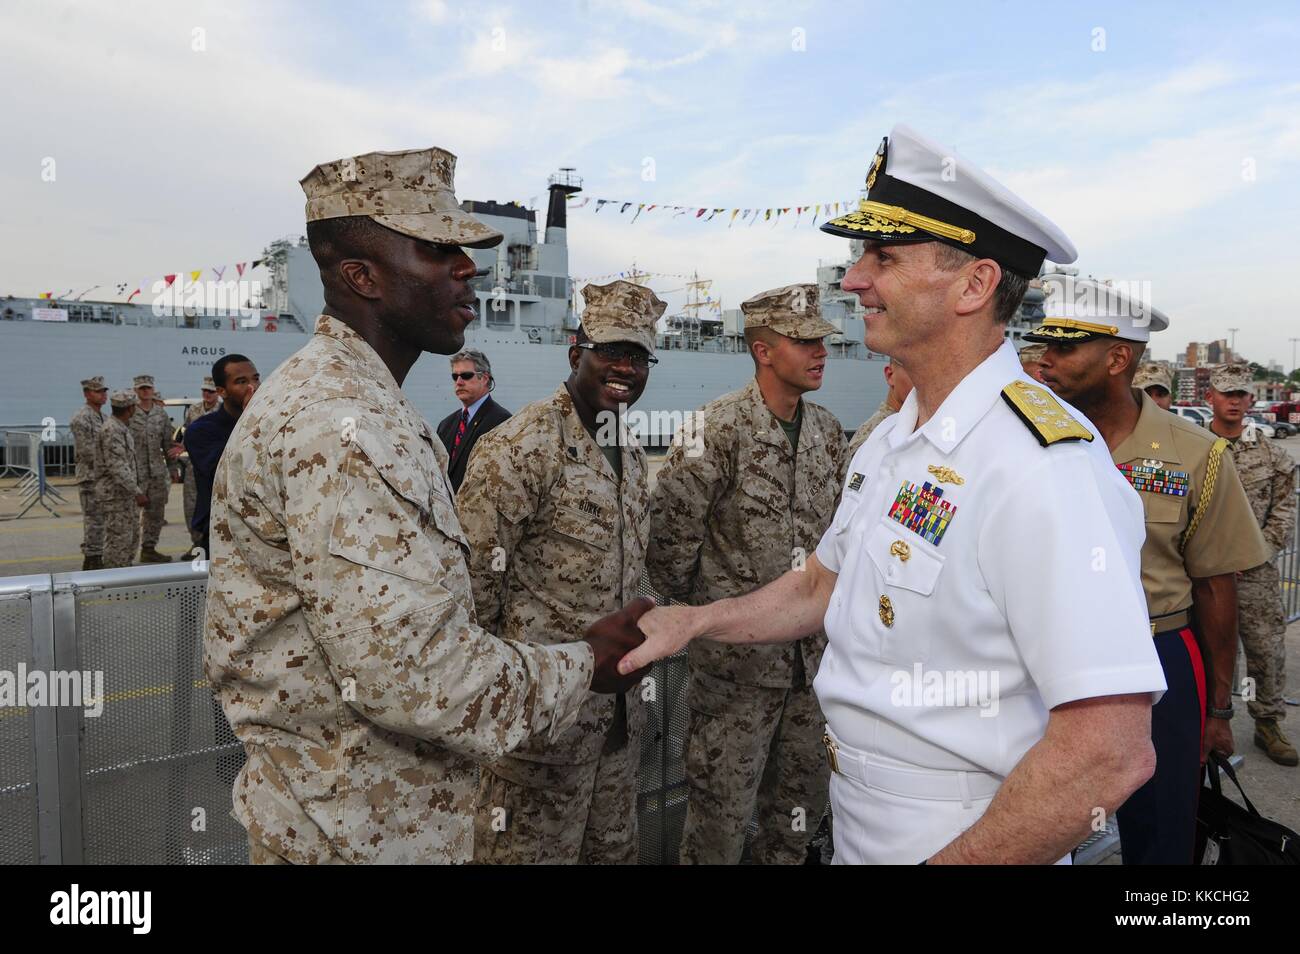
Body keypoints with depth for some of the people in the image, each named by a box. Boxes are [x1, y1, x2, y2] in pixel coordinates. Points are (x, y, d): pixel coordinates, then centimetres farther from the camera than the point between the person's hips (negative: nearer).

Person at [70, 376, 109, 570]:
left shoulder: (101, 416, 16)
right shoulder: (81, 418, -12)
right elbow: (86, 451, -17)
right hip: (90, 476, -9)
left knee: (99, 520, 12)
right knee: (93, 520, -6)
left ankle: (96, 558, 19)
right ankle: (92, 559, -1)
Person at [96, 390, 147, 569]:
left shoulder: (122, 428, 14)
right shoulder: (111, 430, -18)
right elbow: (117, 467, -25)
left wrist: (136, 490, 22)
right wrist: (137, 492, -28)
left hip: (126, 494, 10)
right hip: (114, 494, -10)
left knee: (132, 537, 15)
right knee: (118, 540, -5)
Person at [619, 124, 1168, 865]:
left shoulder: (1042, 467, -27)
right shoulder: (892, 442, 2)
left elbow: (1111, 751, -28)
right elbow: (824, 585, 13)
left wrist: (944, 858, -20)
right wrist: (692, 622, 2)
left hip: (964, 845, -8)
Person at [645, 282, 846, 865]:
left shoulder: (828, 430, 7)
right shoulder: (720, 428, -14)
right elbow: (669, 527, -15)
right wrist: (691, 609, -5)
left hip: (811, 652, 6)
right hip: (737, 654, -6)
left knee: (802, 801, 19)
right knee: (722, 805, 5)